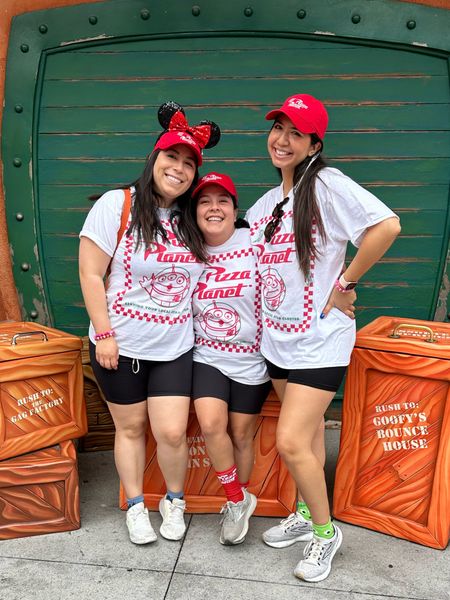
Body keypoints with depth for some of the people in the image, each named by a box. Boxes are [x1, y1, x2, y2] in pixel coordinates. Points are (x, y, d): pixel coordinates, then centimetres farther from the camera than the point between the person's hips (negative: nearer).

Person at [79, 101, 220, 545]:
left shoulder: (190, 221, 5)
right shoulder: (117, 205, -9)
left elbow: (200, 276, 16)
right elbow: (90, 274, -10)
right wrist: (103, 333, -13)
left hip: (175, 347, 3)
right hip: (121, 345, -3)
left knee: (171, 432, 1)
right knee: (130, 428, 13)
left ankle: (174, 501, 29)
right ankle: (135, 506, 35)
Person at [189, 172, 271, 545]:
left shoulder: (255, 243, -11)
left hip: (251, 360, -1)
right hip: (206, 356, 2)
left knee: (241, 437, 10)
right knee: (211, 426, -17)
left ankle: (239, 503, 38)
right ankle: (238, 501, 11)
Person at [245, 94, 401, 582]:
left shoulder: (326, 184, -12)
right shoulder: (263, 205, 12)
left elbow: (386, 226, -22)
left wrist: (344, 284, -17)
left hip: (320, 338, -7)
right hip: (277, 337, 7)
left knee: (291, 442, -7)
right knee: (308, 431, 19)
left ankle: (325, 531, 18)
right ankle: (306, 514, 38)